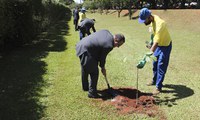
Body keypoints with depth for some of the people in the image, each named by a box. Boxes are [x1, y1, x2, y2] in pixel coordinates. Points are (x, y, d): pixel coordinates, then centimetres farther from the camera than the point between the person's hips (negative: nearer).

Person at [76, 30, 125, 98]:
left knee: (85, 70, 25)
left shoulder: (106, 32, 4)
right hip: (86, 52, -11)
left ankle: (85, 87, 44)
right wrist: (103, 68, 11)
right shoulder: (109, 45, -20)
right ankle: (92, 93, 10)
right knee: (94, 72, 0)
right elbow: (103, 57, -8)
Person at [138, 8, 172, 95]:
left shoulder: (159, 23, -35)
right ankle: (155, 80, 36)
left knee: (161, 66, -5)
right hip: (158, 45, 8)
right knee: (155, 64, 18)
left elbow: (156, 41, -45)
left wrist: (151, 51, -55)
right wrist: (151, 43, 10)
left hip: (165, 46, -8)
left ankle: (159, 87, 5)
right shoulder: (152, 20, -9)